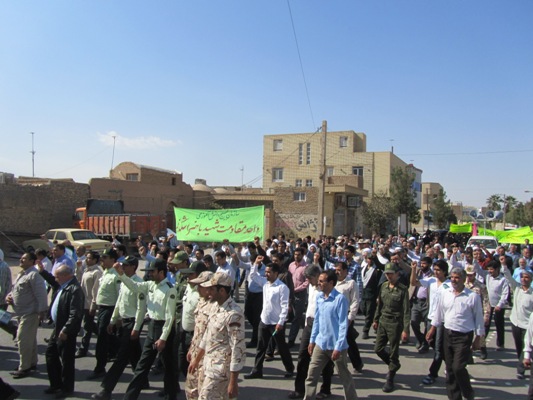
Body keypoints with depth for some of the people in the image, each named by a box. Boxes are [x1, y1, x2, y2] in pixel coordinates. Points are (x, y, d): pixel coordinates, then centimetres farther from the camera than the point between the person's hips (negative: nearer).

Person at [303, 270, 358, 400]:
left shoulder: (340, 299, -17)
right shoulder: (319, 297, 3)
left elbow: (343, 324, -16)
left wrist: (338, 347, -18)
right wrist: (312, 340, 12)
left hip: (336, 345, -5)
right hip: (320, 344, 5)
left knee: (344, 376, 13)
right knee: (311, 375, 7)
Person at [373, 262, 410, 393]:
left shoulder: (402, 289, -13)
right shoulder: (383, 286, 4)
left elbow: (406, 311, -14)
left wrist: (406, 330, -17)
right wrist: (376, 320, 16)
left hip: (395, 324, -6)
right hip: (382, 322, 6)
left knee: (393, 352, 4)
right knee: (378, 349, 10)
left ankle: (390, 379, 20)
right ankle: (394, 366, 36)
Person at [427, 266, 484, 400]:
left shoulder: (473, 296, -10)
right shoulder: (444, 294, 2)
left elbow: (478, 318, -3)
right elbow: (439, 313, 12)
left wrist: (477, 338, -2)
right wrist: (432, 329, 14)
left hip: (464, 337, -4)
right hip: (448, 334, 5)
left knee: (458, 367, -9)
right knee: (450, 369, 10)